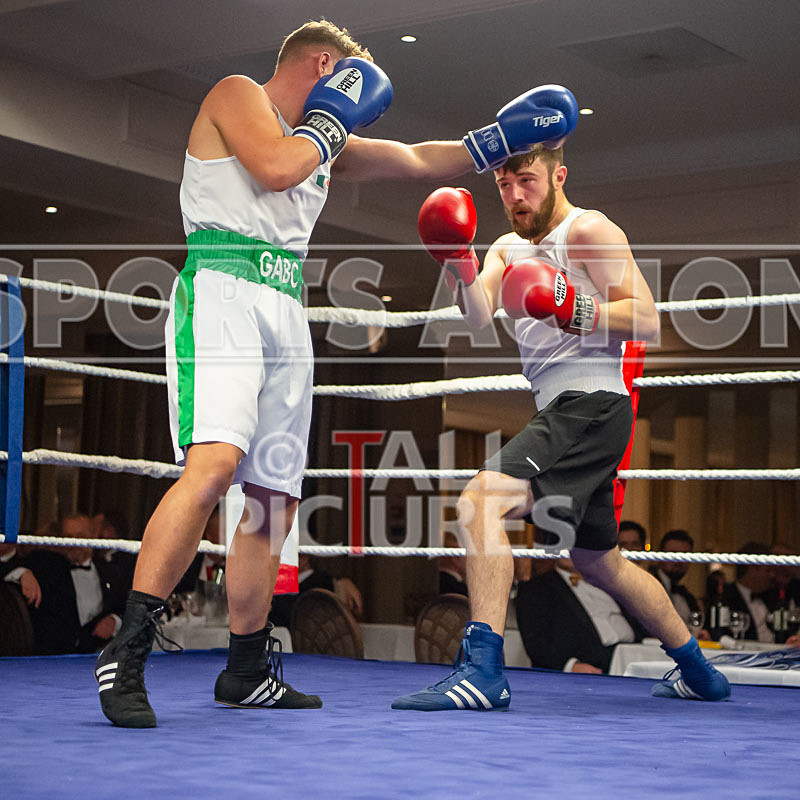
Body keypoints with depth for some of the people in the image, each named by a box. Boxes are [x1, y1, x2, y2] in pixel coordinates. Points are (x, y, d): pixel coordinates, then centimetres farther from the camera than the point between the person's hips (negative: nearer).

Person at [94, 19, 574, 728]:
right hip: (223, 292, -9)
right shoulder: (237, 95, 6)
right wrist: (334, 120, 3)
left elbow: (418, 160, 35)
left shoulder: (325, 142, 28)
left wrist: (502, 137, 34)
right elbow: (274, 167, -13)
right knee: (214, 463, -27)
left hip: (286, 315, 9)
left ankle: (246, 673, 12)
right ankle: (126, 653, -27)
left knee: (274, 498, 5)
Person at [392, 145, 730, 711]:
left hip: (590, 403, -10)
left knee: (482, 501, -25)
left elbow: (648, 321, -10)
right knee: (598, 561, 19)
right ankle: (700, 674, 34)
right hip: (564, 413, 10)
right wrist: (461, 267, -19)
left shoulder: (589, 230, -3)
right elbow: (478, 317, 0)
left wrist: (576, 308, -24)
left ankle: (483, 671, -31)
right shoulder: (509, 248, 20)